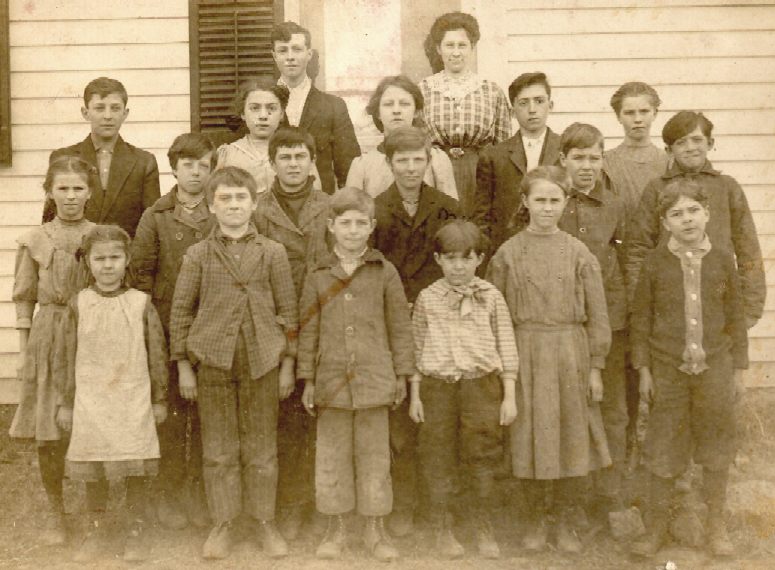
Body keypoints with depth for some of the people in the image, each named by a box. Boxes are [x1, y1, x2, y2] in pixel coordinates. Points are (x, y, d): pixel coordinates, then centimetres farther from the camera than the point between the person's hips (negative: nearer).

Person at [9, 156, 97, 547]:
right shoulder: (35, 241, 2)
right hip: (48, 337, 0)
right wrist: (23, 350, 3)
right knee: (49, 433, 3)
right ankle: (55, 512, 21)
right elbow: (24, 299, 6)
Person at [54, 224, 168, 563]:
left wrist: (160, 399, 6)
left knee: (137, 468, 3)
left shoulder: (141, 304, -1)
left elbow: (157, 355, 4)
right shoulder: (78, 305, 1)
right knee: (92, 469, 9)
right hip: (91, 402, 1)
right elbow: (65, 358, 6)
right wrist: (65, 404, 7)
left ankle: (136, 532, 20)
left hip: (134, 400, -1)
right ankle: (94, 533, 25)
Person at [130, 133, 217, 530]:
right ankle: (168, 494, 16)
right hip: (168, 329, -1)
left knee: (205, 414, 6)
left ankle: (199, 494, 18)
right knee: (171, 413, 4)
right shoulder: (155, 217, 4)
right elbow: (141, 272, 2)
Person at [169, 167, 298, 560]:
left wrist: (288, 364, 2)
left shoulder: (273, 252, 3)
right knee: (218, 449, 7)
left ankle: (266, 523, 22)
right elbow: (180, 311, 5)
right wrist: (183, 365, 2)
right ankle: (222, 525, 20)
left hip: (262, 361, 0)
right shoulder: (197, 255, 3)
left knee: (261, 447, 8)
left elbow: (287, 310, 5)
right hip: (213, 361, 0)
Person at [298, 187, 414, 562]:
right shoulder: (318, 277, 4)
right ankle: (335, 528, 22)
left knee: (374, 454, 7)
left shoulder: (385, 273, 2)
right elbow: (308, 331, 6)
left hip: (374, 377, -1)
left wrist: (401, 374, 3)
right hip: (331, 380, 1)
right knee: (332, 456, 8)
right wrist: (308, 381, 4)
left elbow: (400, 326, 5)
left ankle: (375, 528, 20)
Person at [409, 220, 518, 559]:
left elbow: (506, 347, 4)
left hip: (481, 383, 0)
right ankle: (442, 529, 24)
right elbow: (417, 348, 8)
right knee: (438, 457, 7)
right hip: (437, 385, 1)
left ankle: (484, 527, 24)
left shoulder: (490, 297, 2)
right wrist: (415, 395, 6)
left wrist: (509, 396, 1)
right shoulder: (427, 298, 3)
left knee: (482, 455, 4)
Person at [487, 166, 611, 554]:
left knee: (572, 439, 7)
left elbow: (597, 316, 2)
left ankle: (565, 524, 25)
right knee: (529, 438, 6)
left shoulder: (579, 253, 1)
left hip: (570, 354, 1)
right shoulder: (508, 253, 0)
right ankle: (535, 522, 26)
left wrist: (595, 367, 0)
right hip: (525, 353, 0)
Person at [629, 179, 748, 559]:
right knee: (663, 449, 8)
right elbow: (641, 319, 1)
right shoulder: (655, 263, -3)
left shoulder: (722, 259, 0)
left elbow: (736, 317, 5)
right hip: (668, 368, -1)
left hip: (714, 367, 1)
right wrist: (643, 370, -1)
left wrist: (738, 369, 4)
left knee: (716, 448, 11)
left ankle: (716, 526, 28)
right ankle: (656, 525, 24)